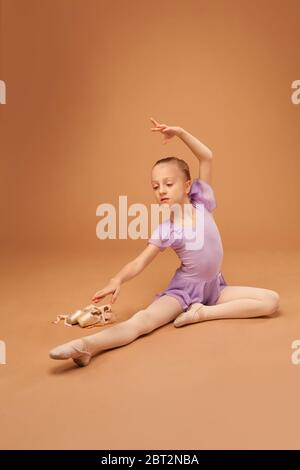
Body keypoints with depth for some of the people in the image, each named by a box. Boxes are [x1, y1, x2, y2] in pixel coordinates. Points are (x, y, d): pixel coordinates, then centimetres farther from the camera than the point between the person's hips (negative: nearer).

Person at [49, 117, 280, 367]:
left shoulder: (202, 204, -4)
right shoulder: (165, 230, -9)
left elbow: (207, 157, -9)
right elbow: (139, 262, -15)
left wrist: (180, 132, -19)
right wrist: (118, 279, -35)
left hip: (214, 286, 4)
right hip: (183, 289, -3)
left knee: (272, 300, -14)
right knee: (143, 320, -31)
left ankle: (203, 312, -19)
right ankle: (87, 345, -48)